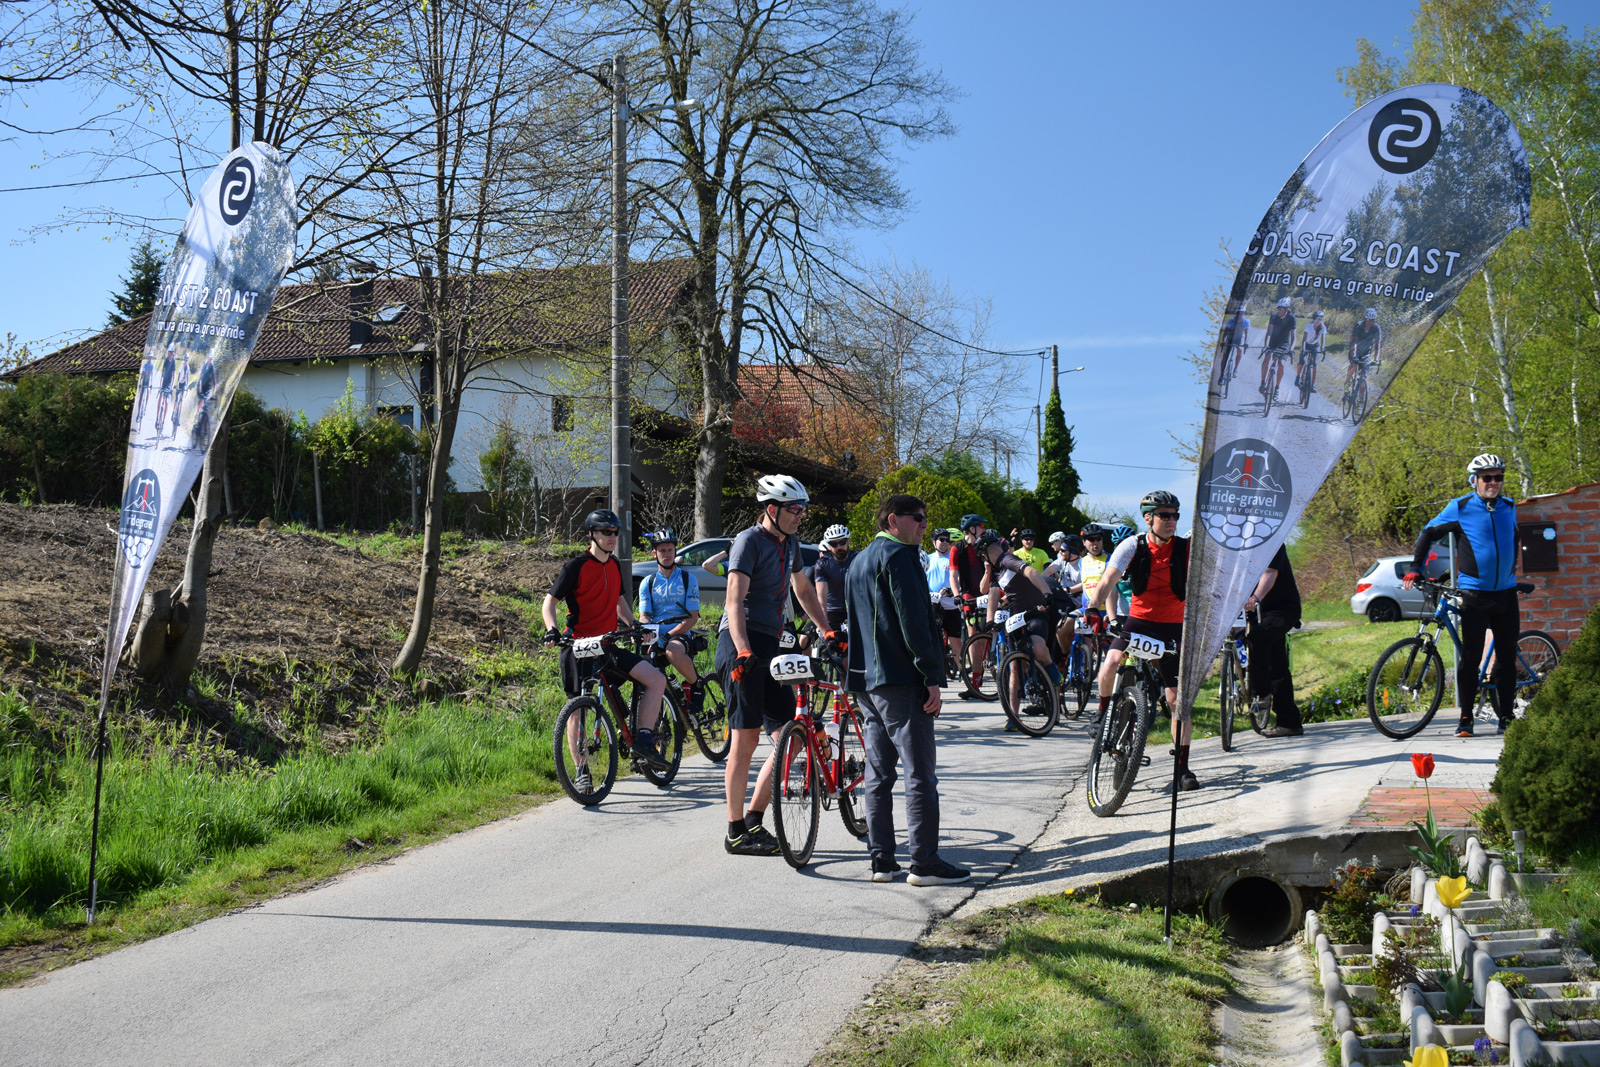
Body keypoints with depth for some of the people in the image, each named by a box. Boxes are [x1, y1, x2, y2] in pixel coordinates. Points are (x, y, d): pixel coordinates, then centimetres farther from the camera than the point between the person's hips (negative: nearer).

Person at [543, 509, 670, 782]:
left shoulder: (614, 565, 11)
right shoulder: (576, 566, -8)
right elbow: (550, 601, -7)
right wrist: (552, 630, -22)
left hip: (608, 645, 5)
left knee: (657, 680, -10)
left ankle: (643, 741, -5)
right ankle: (582, 770, 10)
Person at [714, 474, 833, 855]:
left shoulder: (790, 543, 15)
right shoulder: (749, 541, -10)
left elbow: (803, 589, 30)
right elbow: (735, 600, -20)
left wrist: (828, 631, 26)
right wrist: (743, 650, -32)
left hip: (770, 644, 8)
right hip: (742, 645, -8)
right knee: (746, 737, -7)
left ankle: (754, 820, 13)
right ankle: (737, 833, 1)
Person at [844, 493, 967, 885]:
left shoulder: (858, 562, 21)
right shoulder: (898, 555, -9)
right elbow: (912, 618, -17)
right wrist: (933, 676, -16)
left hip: (866, 680, 9)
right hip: (901, 679, -9)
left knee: (878, 775, 10)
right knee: (920, 774, -6)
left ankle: (881, 860, 11)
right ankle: (925, 863, -6)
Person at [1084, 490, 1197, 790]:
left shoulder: (1188, 549, -7)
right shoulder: (1132, 546, -9)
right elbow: (1108, 580, -20)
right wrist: (1094, 609, -37)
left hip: (1173, 628, 1)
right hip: (1138, 621, 0)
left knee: (1178, 700, 0)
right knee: (1111, 663, -30)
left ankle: (1182, 766, 12)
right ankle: (1104, 713, -1)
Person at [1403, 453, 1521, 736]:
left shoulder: (1509, 508, 9)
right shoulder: (1460, 508, -3)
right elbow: (1428, 534, 5)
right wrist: (1414, 570, 1)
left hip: (1506, 593, 4)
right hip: (1474, 594, -4)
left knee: (1507, 656, 5)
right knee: (1470, 657, -3)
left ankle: (1507, 715, 13)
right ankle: (1466, 717, 4)